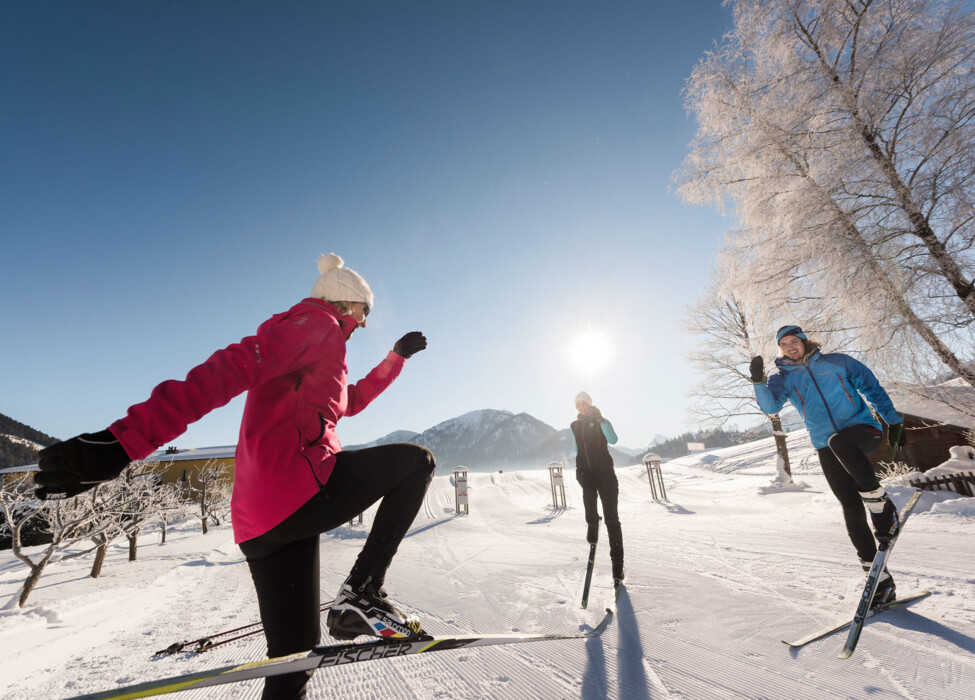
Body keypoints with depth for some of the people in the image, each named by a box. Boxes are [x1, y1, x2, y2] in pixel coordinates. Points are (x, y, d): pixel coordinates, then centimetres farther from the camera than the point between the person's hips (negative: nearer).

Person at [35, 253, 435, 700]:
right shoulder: (317, 323, -2)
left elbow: (351, 401, 41)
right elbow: (227, 370, -18)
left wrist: (397, 357, 46)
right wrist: (126, 440, -28)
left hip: (261, 522, 10)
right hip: (303, 489, -10)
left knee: (292, 658, 16)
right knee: (416, 461, 5)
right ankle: (362, 594, -2)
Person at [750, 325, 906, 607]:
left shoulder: (837, 361, 7)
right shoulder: (784, 379, 7)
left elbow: (873, 388, 15)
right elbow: (770, 406, -10)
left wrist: (893, 420, 9)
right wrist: (758, 382, -27)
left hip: (863, 429, -1)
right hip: (828, 449, 2)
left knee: (839, 441, -38)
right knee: (852, 512, -2)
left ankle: (883, 508, -19)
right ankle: (881, 581, 11)